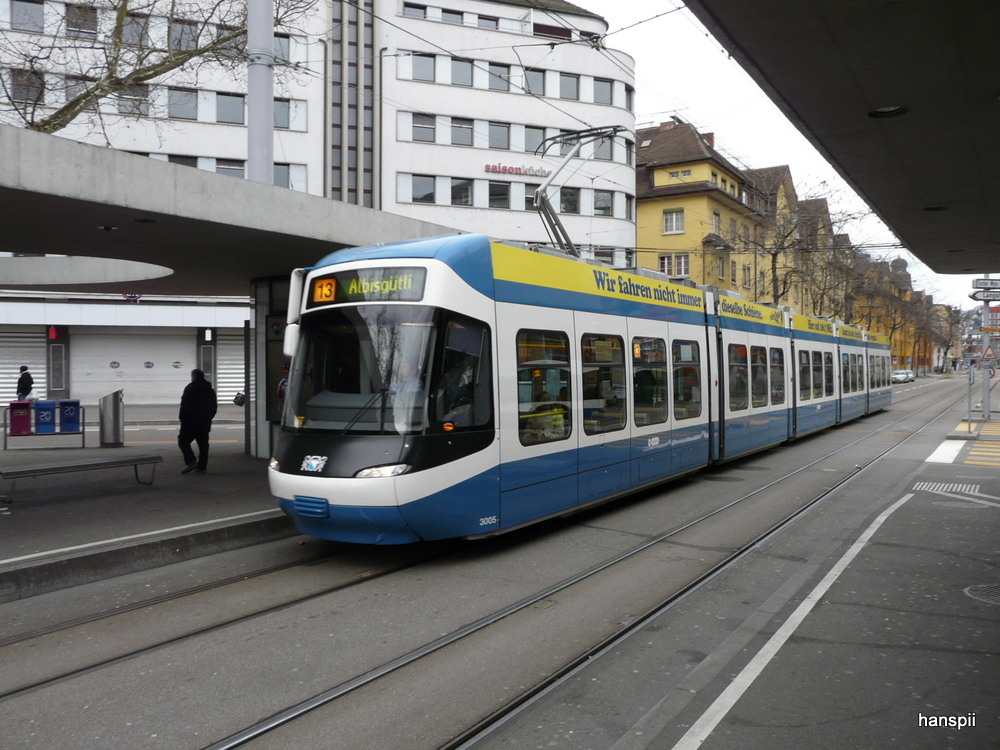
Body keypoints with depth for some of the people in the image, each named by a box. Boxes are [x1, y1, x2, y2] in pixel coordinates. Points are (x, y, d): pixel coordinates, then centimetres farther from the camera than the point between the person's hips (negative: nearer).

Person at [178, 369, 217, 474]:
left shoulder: (190, 388, -8)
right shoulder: (210, 390, 14)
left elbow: (185, 405, -15)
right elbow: (214, 406, 17)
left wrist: (182, 418, -7)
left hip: (191, 422, -6)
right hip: (205, 423, 6)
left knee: (183, 441, 2)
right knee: (203, 444, 7)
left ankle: (191, 462, -13)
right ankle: (202, 467, 7)